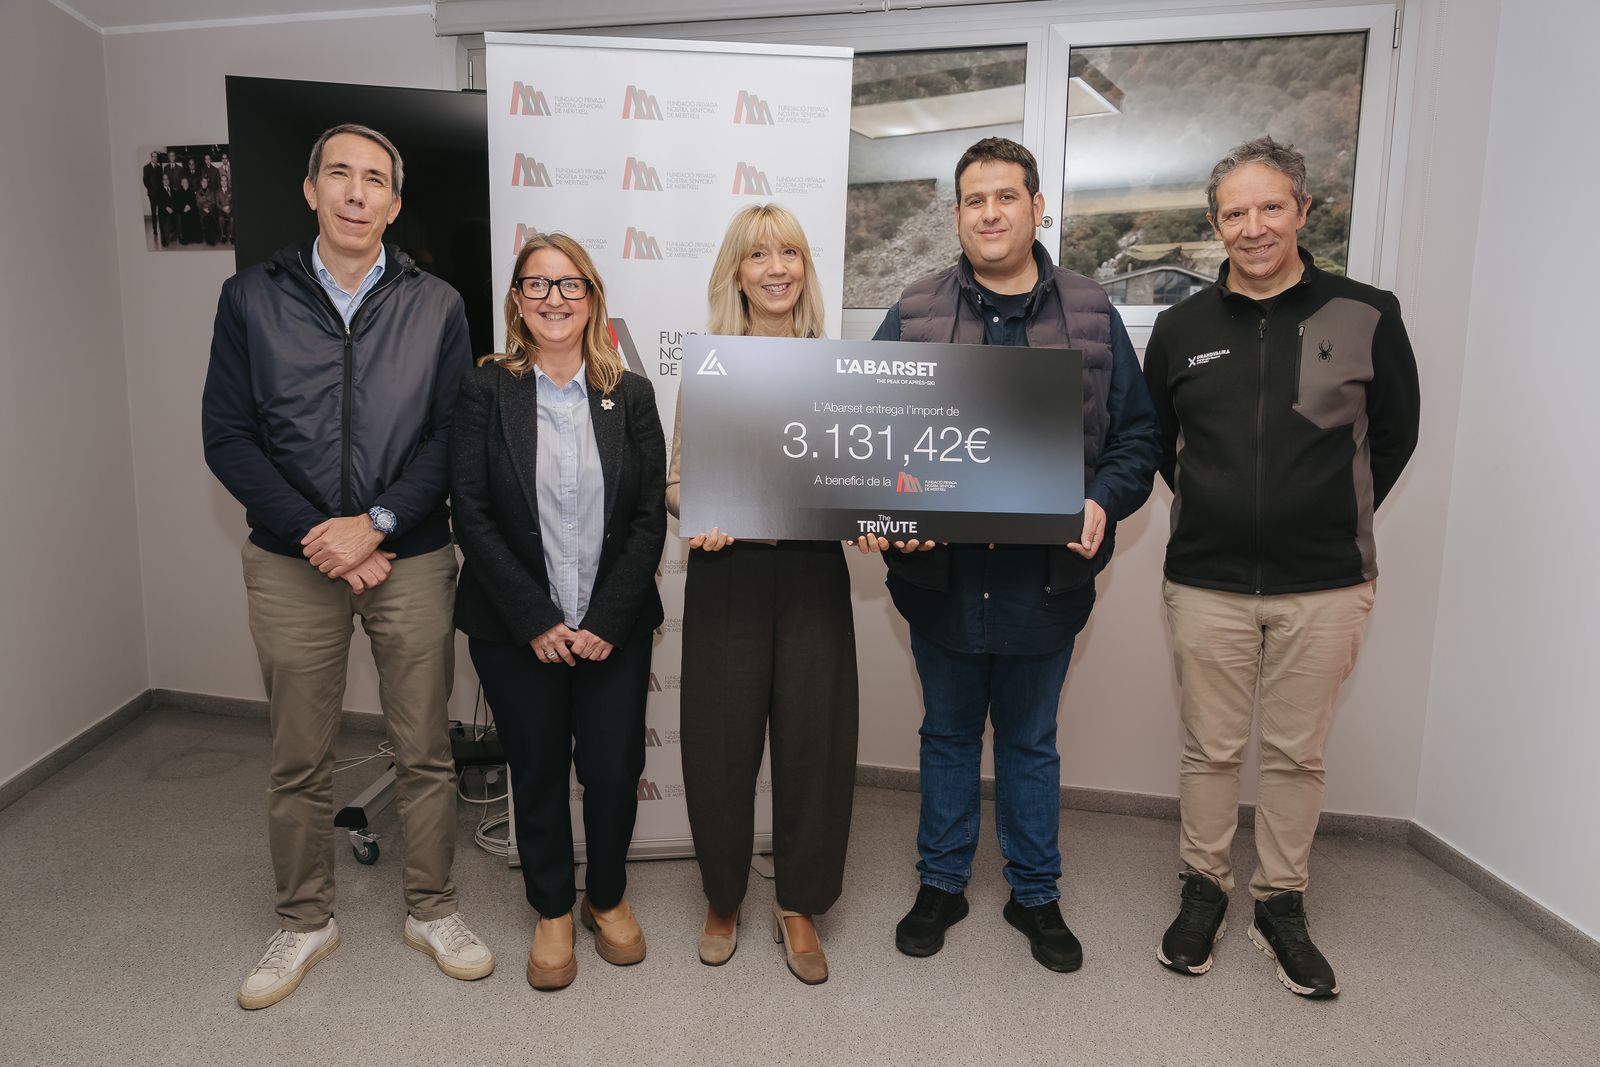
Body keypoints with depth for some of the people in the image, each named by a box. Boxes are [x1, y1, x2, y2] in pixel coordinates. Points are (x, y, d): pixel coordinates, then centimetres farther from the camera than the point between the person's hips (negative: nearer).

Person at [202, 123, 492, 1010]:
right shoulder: (252, 298, 3)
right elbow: (227, 437, -1)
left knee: (425, 752, 9)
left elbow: (453, 437, -2)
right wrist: (317, 535, -11)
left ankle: (431, 911, 27)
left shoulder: (436, 307, 3)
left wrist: (375, 523, -14)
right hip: (291, 562, 1)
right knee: (298, 761, 11)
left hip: (411, 560, 0)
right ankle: (304, 921, 30)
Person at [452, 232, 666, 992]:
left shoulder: (629, 394, 2)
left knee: (614, 769, 6)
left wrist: (607, 621, -10)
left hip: (614, 628, 1)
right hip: (516, 630, -1)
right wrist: (535, 620, -12)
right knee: (538, 771, 11)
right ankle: (552, 911, 33)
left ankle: (608, 897, 33)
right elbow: (471, 514, -7)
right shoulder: (486, 389, -2)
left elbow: (650, 517, -1)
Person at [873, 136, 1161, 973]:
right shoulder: (915, 314, 1)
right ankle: (941, 883, 35)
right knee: (948, 734, 17)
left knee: (1031, 741, 17)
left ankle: (1035, 894, 35)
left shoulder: (1091, 316, 2)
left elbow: (1137, 432, 4)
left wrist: (1104, 503, -14)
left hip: (1045, 575, 0)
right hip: (942, 572, 0)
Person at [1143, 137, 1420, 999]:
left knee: (1297, 754, 10)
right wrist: (1215, 509, 10)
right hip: (1207, 583, 1)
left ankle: (1281, 904, 28)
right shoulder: (1181, 328, 3)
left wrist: (1337, 519, 8)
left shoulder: (1366, 316, -1)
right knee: (1210, 749, 11)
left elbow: (1394, 434, 9)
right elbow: (1153, 440, 15)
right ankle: (1203, 891, 29)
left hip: (1324, 585, -1)